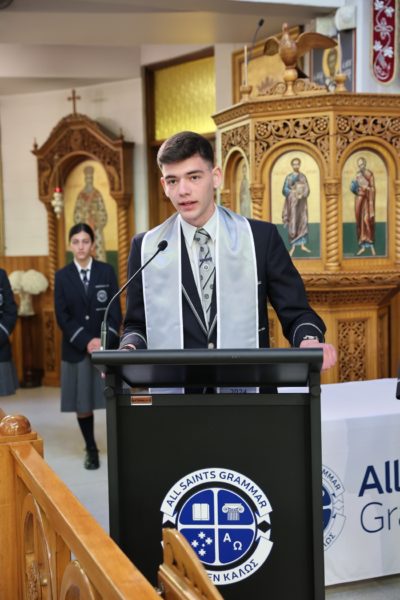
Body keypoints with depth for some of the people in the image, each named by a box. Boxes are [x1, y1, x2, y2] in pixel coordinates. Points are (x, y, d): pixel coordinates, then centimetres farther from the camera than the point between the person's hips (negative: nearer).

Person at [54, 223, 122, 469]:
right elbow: (62, 316, -1)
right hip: (76, 349, 1)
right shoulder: (62, 276, 4)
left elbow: (115, 310, 0)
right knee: (82, 403, 4)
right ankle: (91, 449, 18)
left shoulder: (107, 271, 3)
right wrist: (86, 341, -12)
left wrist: (105, 340, -14)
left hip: (108, 345, -1)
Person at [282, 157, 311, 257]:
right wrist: (293, 193, -20)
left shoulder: (303, 176, 11)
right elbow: (285, 190, -5)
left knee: (303, 221, 0)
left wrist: (302, 195, -13)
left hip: (302, 201, 3)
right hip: (292, 201, -3)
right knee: (293, 222, -6)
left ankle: (302, 245, 2)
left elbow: (307, 189, 4)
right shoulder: (289, 177, 2)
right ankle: (293, 246, -4)